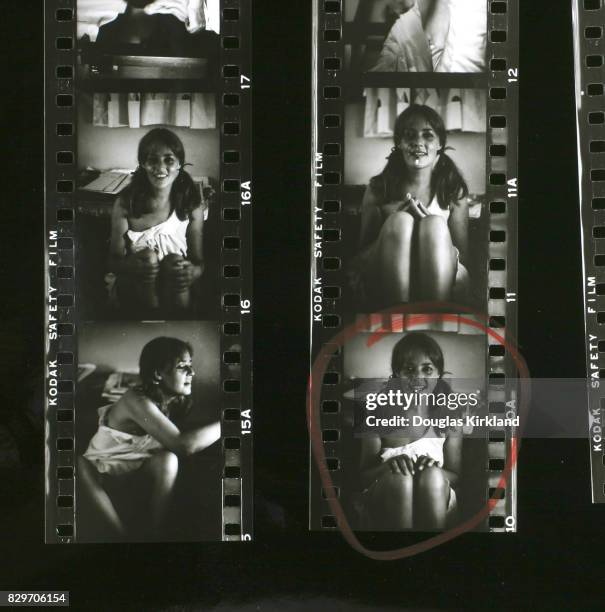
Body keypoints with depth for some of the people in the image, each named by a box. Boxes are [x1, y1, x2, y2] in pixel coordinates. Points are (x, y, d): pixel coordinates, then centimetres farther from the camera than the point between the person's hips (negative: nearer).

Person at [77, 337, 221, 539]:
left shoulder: (171, 402, -3)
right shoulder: (137, 401, -29)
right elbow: (184, 445, -39)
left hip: (137, 477, 5)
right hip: (104, 479, -5)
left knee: (167, 460, -27)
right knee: (81, 463, -38)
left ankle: (153, 532, -17)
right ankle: (124, 535, -30)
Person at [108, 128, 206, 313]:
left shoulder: (192, 207, -9)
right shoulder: (125, 204, -12)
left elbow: (199, 261, -3)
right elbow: (114, 261, -9)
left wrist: (194, 271, -30)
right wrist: (134, 266, -34)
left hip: (178, 291, 1)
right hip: (135, 286, -1)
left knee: (176, 261, -29)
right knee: (148, 256, -29)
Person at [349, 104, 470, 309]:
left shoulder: (453, 191, 8)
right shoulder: (378, 189, 7)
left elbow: (463, 257, 6)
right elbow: (363, 254, 4)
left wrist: (431, 229, -15)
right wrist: (394, 227, -15)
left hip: (439, 286, 1)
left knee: (435, 224, -25)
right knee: (399, 221, -25)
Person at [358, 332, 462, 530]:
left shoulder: (448, 417, 0)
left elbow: (456, 476, 4)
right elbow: (363, 476, -2)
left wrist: (435, 469, -19)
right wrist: (388, 465, -24)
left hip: (435, 501, 1)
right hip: (386, 505, -1)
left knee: (431, 476, -30)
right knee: (399, 479, -32)